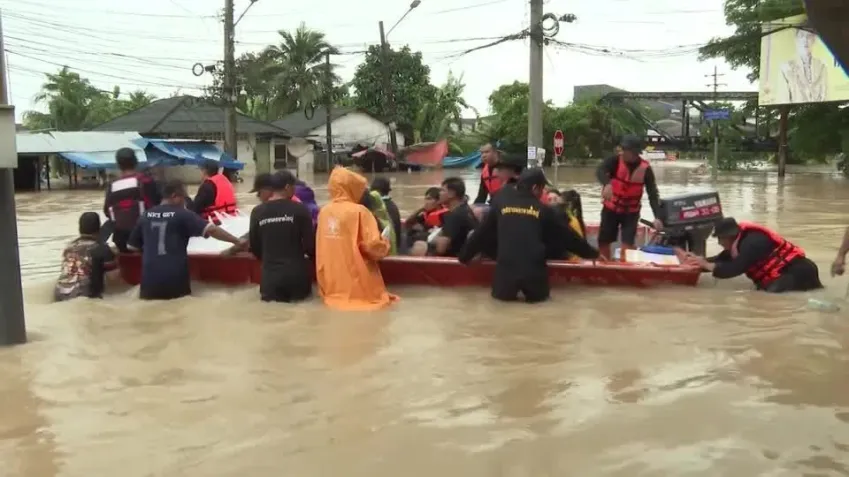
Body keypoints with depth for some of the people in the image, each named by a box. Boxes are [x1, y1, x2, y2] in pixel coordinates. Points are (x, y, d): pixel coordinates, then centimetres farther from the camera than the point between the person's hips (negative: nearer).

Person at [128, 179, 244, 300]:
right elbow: (211, 229, -14)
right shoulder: (183, 215, -3)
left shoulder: (146, 216, 9)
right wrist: (237, 241, -10)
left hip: (150, 280, 3)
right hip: (175, 279, -3)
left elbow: (131, 246, 18)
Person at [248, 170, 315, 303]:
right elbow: (310, 244, -5)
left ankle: (273, 295, -11)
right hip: (296, 273, -1)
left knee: (269, 297, 19)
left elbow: (254, 247, 8)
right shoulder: (300, 209, -8)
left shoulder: (257, 212, -1)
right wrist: (312, 258, 16)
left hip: (270, 274, 1)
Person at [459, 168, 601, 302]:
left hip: (506, 270, 1)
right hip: (534, 271, -1)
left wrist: (464, 257, 28)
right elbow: (568, 236, 15)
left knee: (501, 295, 27)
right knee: (539, 296, 26)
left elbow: (481, 235, 15)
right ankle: (531, 292, 0)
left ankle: (508, 290, 1)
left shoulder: (500, 204, 9)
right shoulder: (543, 209, 7)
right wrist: (593, 253, 28)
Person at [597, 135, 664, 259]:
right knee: (603, 242, 8)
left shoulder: (645, 168, -13)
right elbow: (600, 171, -36)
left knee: (627, 244, -11)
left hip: (631, 211, -1)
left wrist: (657, 217, -27)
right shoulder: (615, 161, -16)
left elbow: (653, 194, -15)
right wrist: (607, 184, -59)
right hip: (611, 208, 1)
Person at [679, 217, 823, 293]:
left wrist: (707, 265, -12)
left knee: (774, 291, -31)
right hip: (784, 272, 10)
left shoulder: (752, 242, -19)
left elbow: (734, 269, -22)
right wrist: (695, 259, 3)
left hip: (797, 271, -10)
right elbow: (721, 260, 12)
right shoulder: (741, 240, 8)